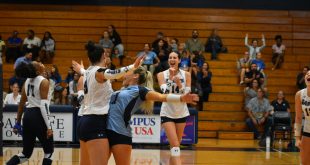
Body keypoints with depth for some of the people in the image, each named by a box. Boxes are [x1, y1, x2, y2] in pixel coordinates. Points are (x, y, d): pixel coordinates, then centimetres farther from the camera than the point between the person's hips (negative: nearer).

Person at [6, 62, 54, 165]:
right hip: (39, 116, -7)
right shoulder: (44, 82, -10)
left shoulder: (27, 81, 11)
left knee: (26, 153, 15)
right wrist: (48, 127, -18)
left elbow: (22, 103, 14)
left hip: (28, 116, 7)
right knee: (49, 151, 9)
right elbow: (43, 105, -17)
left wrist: (18, 122, 21)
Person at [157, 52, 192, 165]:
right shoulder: (162, 74, -6)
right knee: (175, 145, -13)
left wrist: (179, 84, -23)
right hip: (167, 113, -3)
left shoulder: (186, 75, -3)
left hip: (181, 113, 3)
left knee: (177, 145, 12)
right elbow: (165, 91, -20)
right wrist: (171, 77, -29)